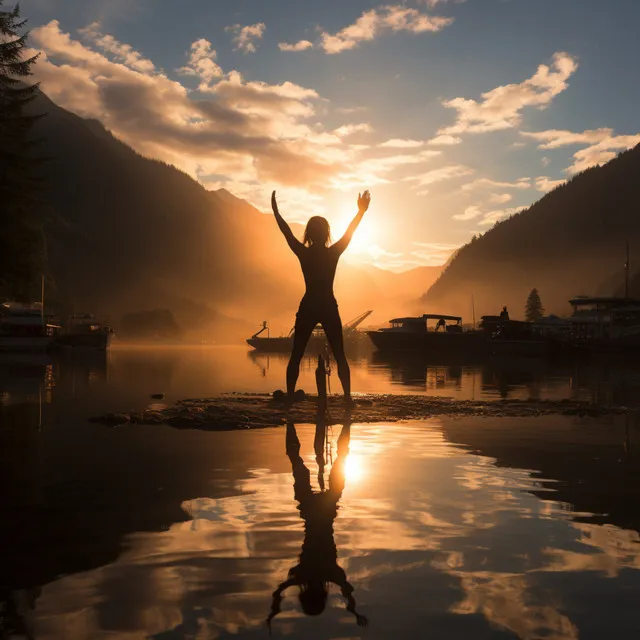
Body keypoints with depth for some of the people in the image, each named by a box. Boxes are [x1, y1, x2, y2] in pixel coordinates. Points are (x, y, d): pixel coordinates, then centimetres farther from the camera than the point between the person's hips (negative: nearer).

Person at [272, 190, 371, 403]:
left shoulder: (303, 253, -4)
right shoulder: (333, 253, -4)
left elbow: (286, 231, 6)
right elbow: (350, 231, 6)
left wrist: (276, 211, 17)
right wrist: (362, 210, 17)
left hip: (307, 309, 0)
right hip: (329, 308, 0)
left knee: (296, 356, 7)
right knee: (339, 356, 8)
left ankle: (289, 396, 2)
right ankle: (347, 396, 3)